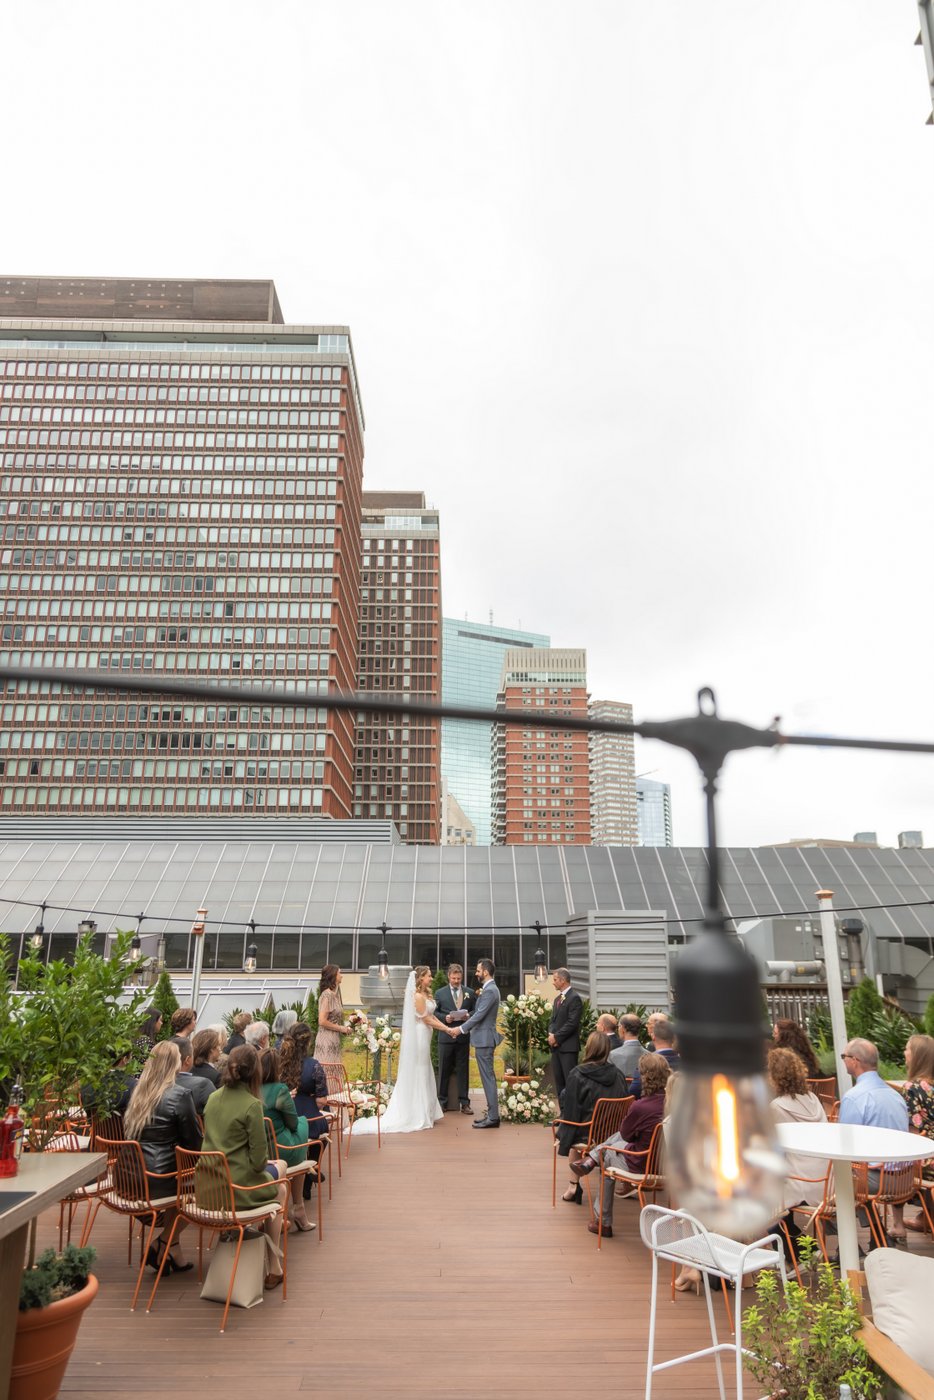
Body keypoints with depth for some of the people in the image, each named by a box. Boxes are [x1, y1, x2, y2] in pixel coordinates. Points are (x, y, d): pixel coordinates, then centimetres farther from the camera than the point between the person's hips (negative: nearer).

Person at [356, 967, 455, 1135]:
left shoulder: (425, 994, 11)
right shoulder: (418, 996, -18)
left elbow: (432, 1016, 11)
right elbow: (426, 1020, -17)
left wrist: (447, 1029, 1)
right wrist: (448, 1030, -12)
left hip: (423, 1039, 9)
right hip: (419, 1037, -9)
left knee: (424, 1076, 14)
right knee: (418, 1076, -1)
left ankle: (424, 1114, 21)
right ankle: (418, 1117, 8)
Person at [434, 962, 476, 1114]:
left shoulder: (470, 993, 8)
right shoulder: (440, 993, 5)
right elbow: (434, 1012, 4)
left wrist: (468, 1016, -11)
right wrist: (445, 1017, -13)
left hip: (463, 1037, 1)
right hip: (445, 1037, -1)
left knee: (463, 1070, 6)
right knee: (444, 1071, 5)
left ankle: (464, 1103, 13)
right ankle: (442, 1101, 16)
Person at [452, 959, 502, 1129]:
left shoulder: (490, 991, -18)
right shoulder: (489, 989, 14)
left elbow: (480, 1015, -21)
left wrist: (461, 1028, -15)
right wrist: (468, 1017, 7)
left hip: (484, 1039, -10)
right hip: (484, 1038, 10)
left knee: (488, 1077, -5)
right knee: (488, 1077, 13)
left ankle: (493, 1117, -1)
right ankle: (491, 1113, 19)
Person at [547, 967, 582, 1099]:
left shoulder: (574, 998, -11)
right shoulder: (557, 999, 17)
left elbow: (572, 1023, -16)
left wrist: (556, 1037, -13)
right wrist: (551, 1034, 0)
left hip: (568, 1046, -8)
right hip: (556, 1046, 8)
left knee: (570, 1081, -8)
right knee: (559, 1081, 10)